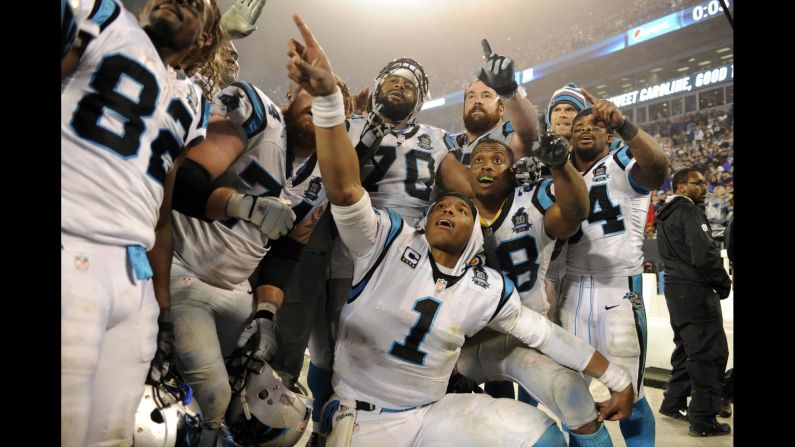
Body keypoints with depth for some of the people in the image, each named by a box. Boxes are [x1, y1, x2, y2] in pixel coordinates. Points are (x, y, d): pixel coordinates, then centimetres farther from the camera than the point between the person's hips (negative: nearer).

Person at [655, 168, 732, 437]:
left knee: (687, 348, 19)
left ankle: (673, 403, 27)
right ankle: (703, 420, -1)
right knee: (710, 352, -5)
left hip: (675, 286, 10)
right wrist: (723, 283, -7)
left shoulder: (665, 215, 16)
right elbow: (704, 254, -22)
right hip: (695, 289, -10)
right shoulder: (688, 211, -14)